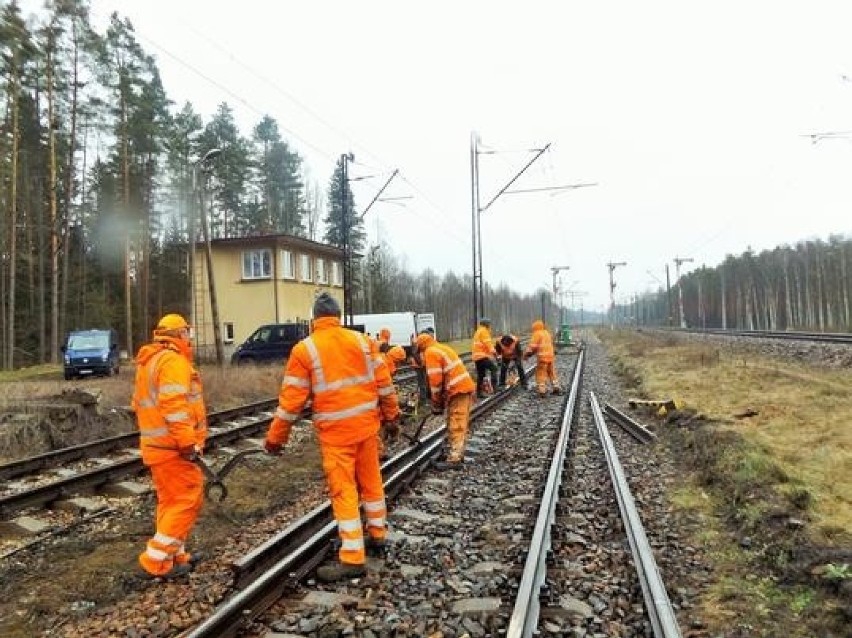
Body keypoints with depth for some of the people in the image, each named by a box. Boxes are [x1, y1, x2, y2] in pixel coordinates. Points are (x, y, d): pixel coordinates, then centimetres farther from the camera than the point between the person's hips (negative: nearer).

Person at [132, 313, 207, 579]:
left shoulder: (148, 362, 18)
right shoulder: (173, 361, -15)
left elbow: (139, 403, 23)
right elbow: (174, 405, -25)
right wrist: (187, 443, -24)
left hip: (155, 445, 10)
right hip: (174, 447, -10)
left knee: (170, 501, 16)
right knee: (188, 500, -4)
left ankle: (174, 555, 23)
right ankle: (158, 559, -2)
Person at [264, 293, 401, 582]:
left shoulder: (304, 349, -6)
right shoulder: (361, 340, 3)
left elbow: (291, 398, -7)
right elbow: (383, 381, 5)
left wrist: (275, 437, 2)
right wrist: (391, 414, 17)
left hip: (336, 431, -4)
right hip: (367, 423, 4)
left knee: (343, 492, 1)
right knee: (371, 481, 19)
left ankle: (353, 558, 5)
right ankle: (377, 534, 35)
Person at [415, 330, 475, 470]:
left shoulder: (430, 352, -8)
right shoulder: (442, 348, 22)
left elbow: (435, 380, -14)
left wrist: (436, 404, -4)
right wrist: (440, 400, 19)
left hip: (458, 390, -10)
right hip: (465, 386, 10)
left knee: (456, 426, -9)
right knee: (460, 424, 16)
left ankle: (454, 459, -8)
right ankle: (458, 453, 24)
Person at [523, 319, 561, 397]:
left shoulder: (537, 334, -6)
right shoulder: (547, 333, 19)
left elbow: (533, 345, -14)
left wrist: (527, 353, -2)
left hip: (542, 356, -8)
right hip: (550, 356, 8)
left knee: (541, 373, -2)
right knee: (551, 372, 18)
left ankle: (542, 390, -5)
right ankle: (556, 388, 22)